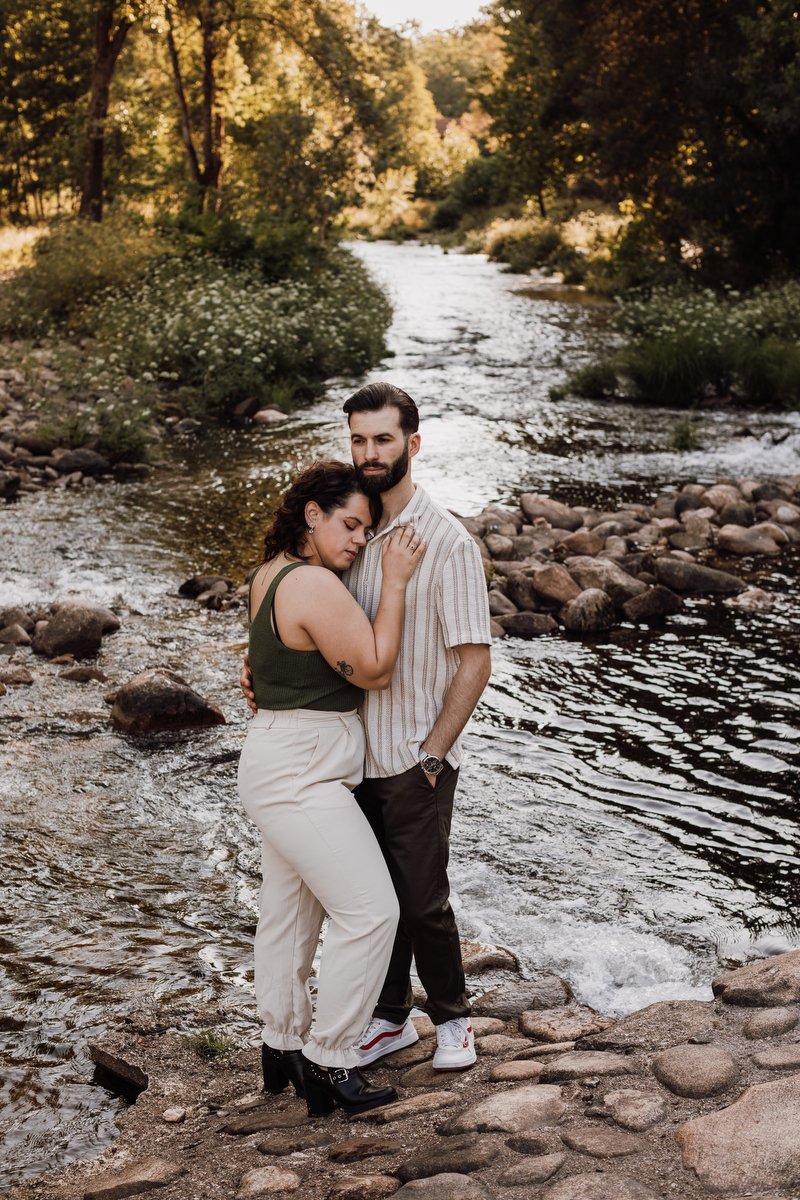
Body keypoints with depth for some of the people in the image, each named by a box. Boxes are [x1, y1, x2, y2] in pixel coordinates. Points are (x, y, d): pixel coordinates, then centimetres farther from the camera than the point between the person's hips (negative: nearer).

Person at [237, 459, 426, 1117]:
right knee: (370, 912, -7)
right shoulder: (315, 587, -22)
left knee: (289, 909, 19)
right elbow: (375, 671, -16)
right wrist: (394, 582, -15)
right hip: (300, 774, -11)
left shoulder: (273, 572, 8)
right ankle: (329, 1062, 2)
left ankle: (282, 1046, 31)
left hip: (290, 763, 11)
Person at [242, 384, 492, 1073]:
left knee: (422, 900, 4)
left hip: (416, 761, -6)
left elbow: (475, 662, -14)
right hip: (356, 751, 6)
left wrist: (431, 755, -15)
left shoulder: (447, 542, -15)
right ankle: (391, 1017, 32)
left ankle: (452, 1017, 27)